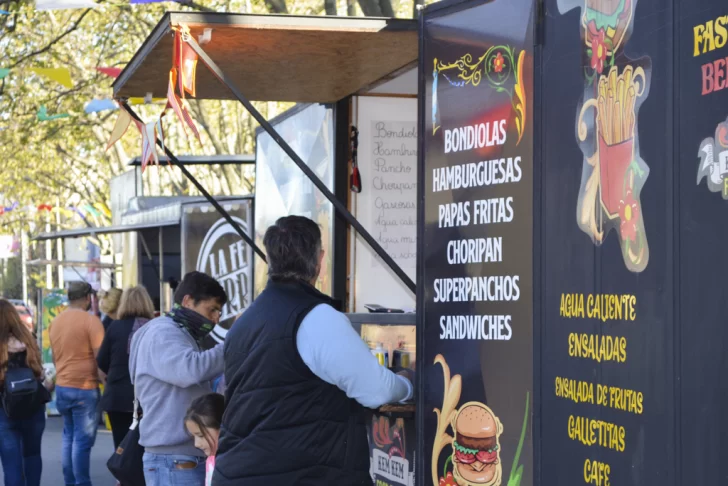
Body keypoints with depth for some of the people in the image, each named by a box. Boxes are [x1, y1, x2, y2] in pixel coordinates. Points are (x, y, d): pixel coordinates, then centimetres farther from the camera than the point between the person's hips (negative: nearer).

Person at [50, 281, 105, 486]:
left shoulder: (55, 321, 9)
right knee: (83, 440, -3)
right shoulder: (90, 320, -12)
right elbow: (100, 356, -15)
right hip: (84, 387, -7)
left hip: (62, 387, 7)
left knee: (69, 436, 15)